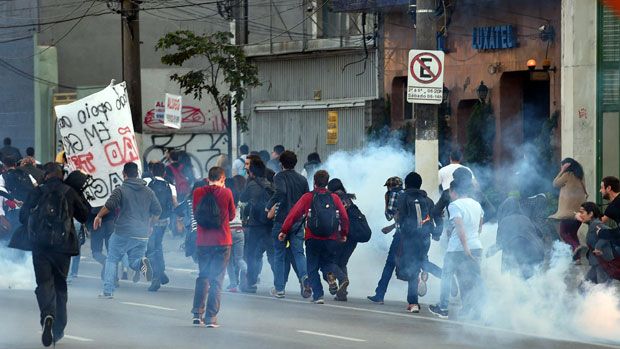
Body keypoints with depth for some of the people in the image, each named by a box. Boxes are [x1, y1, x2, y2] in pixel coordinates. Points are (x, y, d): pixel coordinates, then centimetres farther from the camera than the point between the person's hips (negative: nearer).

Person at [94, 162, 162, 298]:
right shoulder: (148, 191, 11)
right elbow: (157, 211, 14)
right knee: (134, 262, 14)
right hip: (142, 235, 4)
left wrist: (98, 216, 4)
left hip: (123, 232, -4)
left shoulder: (121, 190, -5)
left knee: (111, 260, 11)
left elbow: (109, 206, -14)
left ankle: (108, 291, 3)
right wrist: (148, 223, 29)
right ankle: (142, 262, -23)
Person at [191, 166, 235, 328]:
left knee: (202, 277, 17)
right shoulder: (226, 193, -7)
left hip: (202, 242, 2)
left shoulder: (198, 192, -1)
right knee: (217, 279, 1)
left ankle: (197, 313, 11)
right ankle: (211, 317, -3)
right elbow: (232, 215, 5)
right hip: (222, 242, -2)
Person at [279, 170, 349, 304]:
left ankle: (318, 295, -3)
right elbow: (344, 217, 9)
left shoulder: (308, 197, 0)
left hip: (313, 239, -2)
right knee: (328, 262, 20)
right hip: (332, 239, 2)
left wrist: (284, 231, 5)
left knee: (313, 268, 9)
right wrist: (344, 234, 23)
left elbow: (294, 214, -2)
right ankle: (342, 277, -9)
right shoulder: (334, 198, 6)